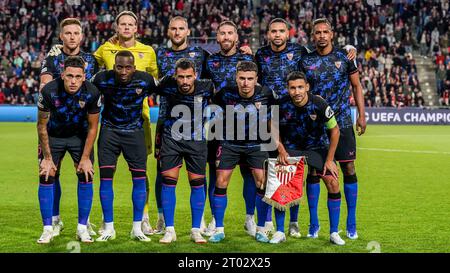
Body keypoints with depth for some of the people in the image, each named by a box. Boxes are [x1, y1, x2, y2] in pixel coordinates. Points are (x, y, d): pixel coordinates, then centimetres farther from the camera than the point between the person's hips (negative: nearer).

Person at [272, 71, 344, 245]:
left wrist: (329, 159, -10)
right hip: (291, 147, 0)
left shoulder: (319, 104, -23)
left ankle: (334, 233, 2)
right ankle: (280, 232, 3)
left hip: (318, 146, 0)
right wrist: (281, 150, -11)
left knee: (333, 184, -12)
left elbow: (334, 130, -10)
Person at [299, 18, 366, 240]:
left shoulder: (344, 57, 4)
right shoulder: (305, 62, 4)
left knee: (348, 169, -2)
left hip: (342, 123, 0)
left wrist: (361, 114, 3)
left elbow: (356, 86, 10)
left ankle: (351, 223, 7)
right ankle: (313, 223, 11)